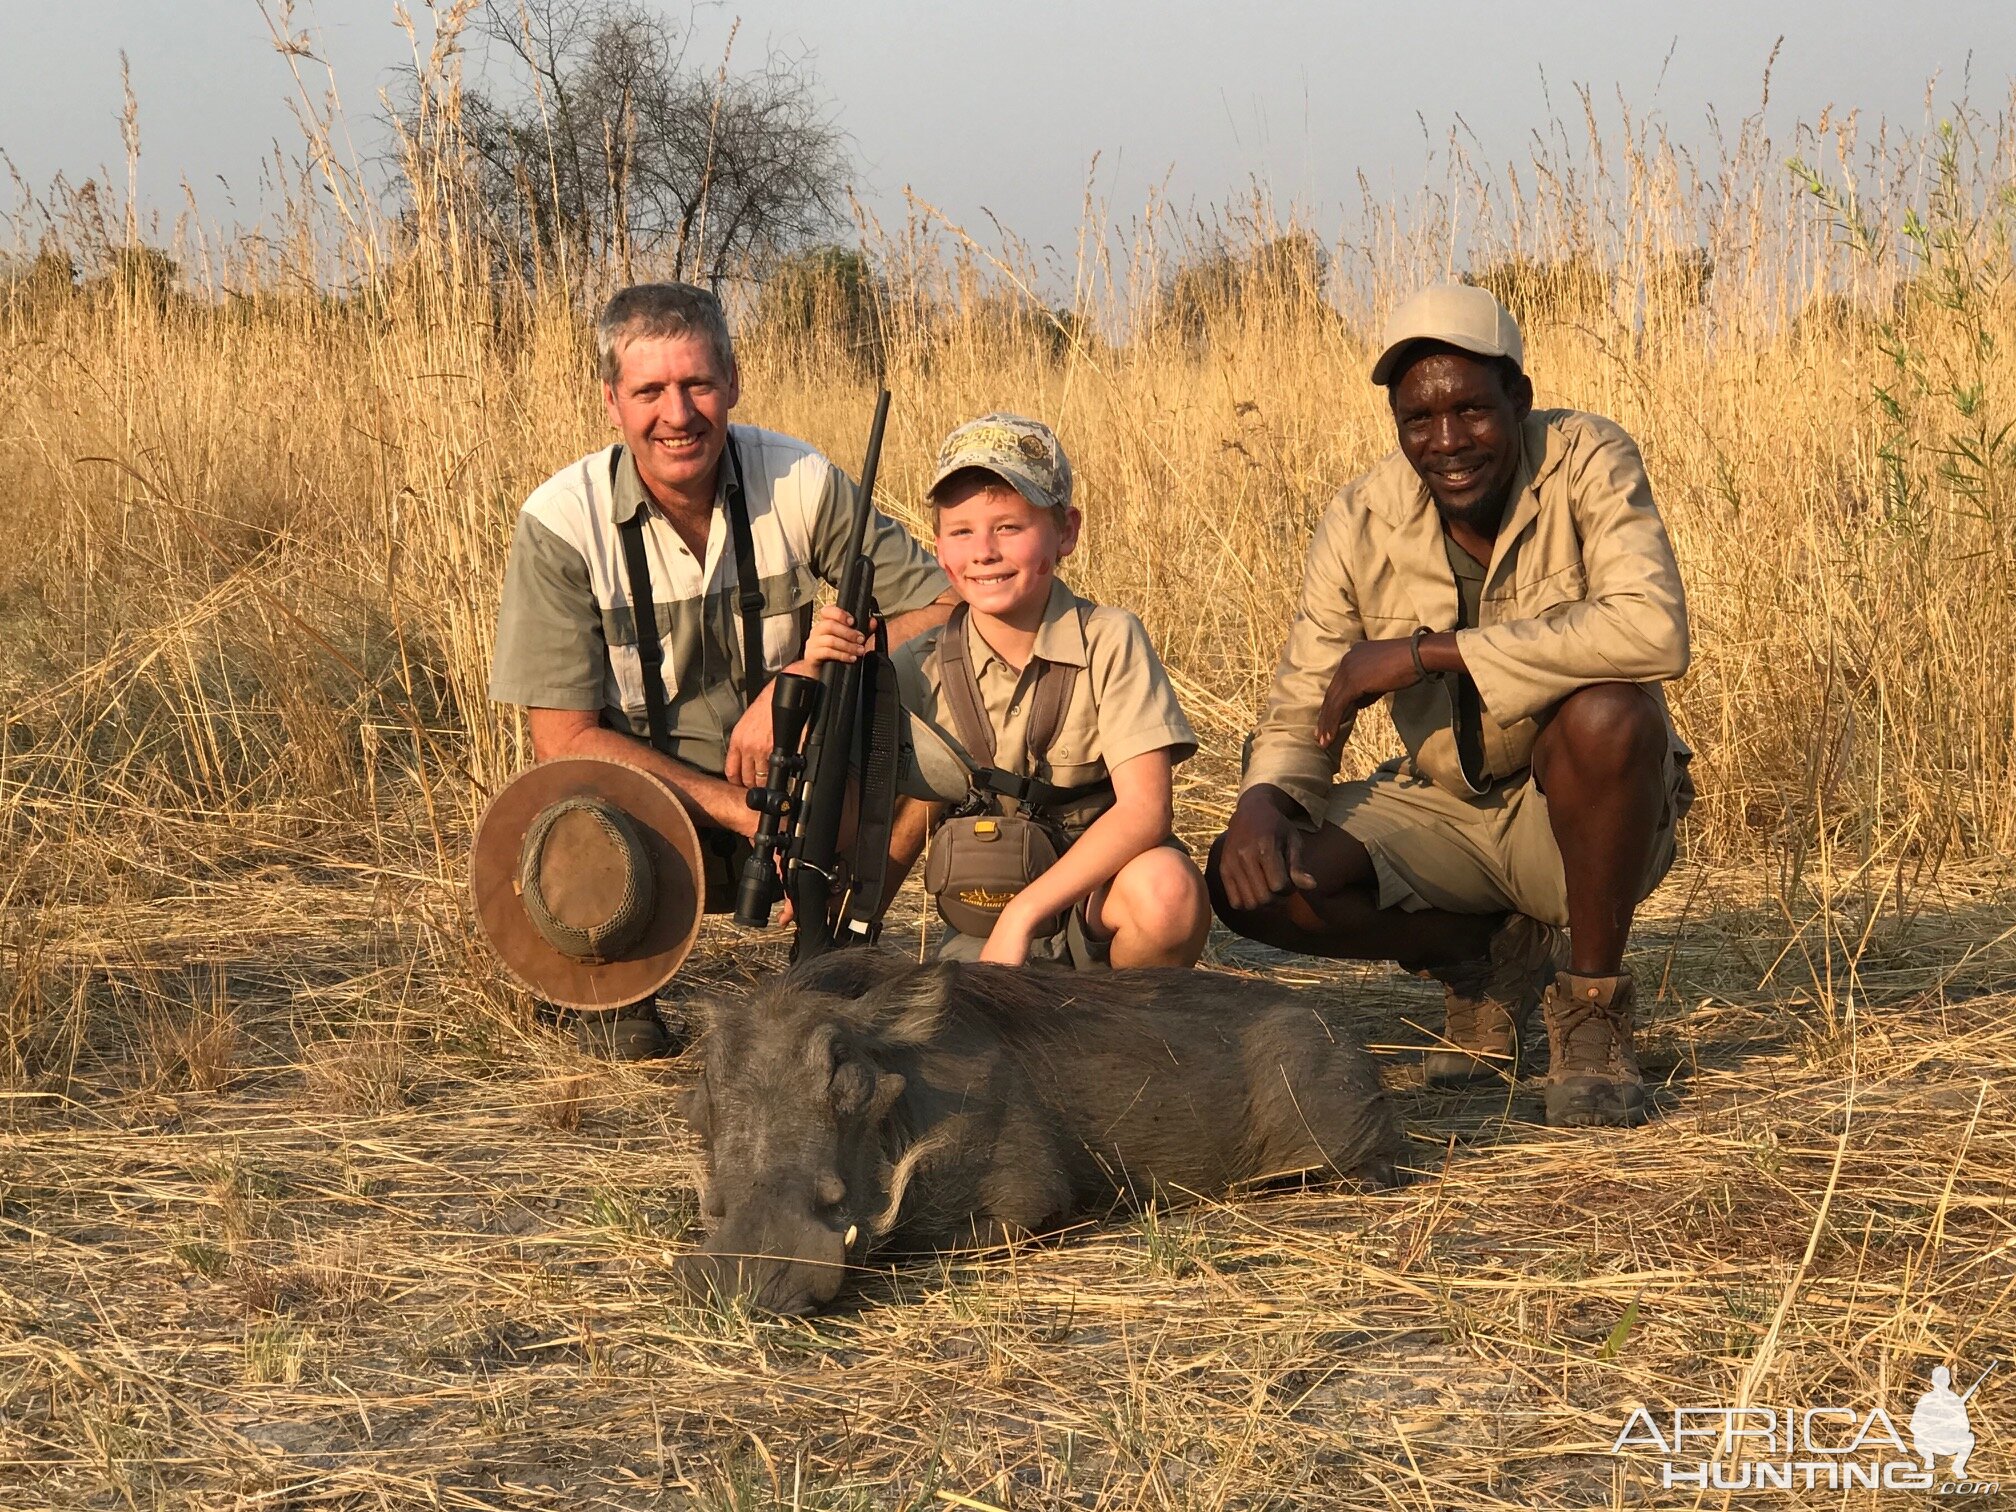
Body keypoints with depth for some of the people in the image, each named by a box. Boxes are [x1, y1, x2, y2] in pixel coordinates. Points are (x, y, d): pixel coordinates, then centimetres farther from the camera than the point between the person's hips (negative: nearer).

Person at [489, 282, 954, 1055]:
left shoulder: (800, 483, -10)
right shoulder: (561, 522, -16)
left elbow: (947, 606, -10)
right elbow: (564, 739, -16)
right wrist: (745, 812, -24)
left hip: (785, 786, 2)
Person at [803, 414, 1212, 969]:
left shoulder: (1109, 640, -10)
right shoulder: (922, 669, -1)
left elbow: (1145, 808, -19)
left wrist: (1024, 912, -26)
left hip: (1100, 911, -2)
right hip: (979, 933, 2)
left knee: (1165, 885, -35)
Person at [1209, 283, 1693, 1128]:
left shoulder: (1585, 461, -18)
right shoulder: (1360, 526, -8)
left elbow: (1654, 631, -35)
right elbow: (1301, 714, -3)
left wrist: (1429, 651, -33)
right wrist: (1263, 798, -29)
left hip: (1581, 815, -3)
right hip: (1442, 810, 4)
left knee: (1606, 713, -37)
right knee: (1248, 879, -20)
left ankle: (1592, 1005, -13)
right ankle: (1489, 957, 8)